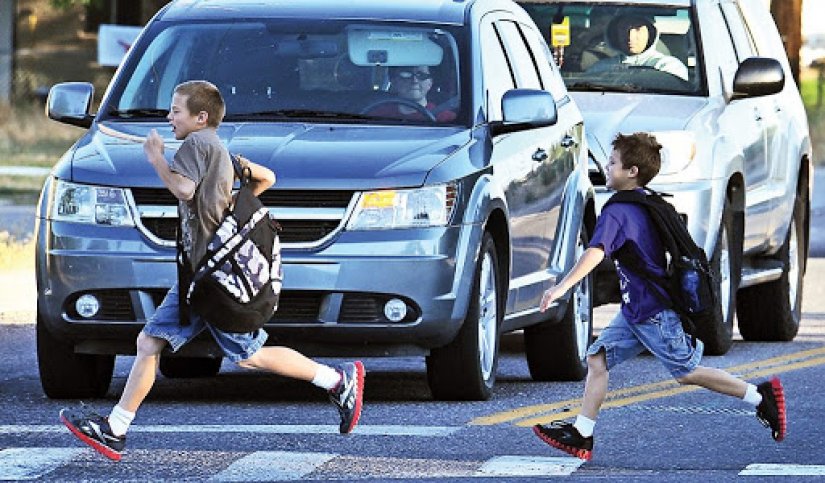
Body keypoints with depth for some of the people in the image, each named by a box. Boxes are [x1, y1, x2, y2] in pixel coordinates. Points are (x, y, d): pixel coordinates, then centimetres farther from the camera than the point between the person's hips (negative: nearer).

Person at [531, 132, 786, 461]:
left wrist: (563, 286, -42)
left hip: (657, 313, -10)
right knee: (597, 358, 3)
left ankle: (761, 396, 9)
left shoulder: (618, 212, -19)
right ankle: (581, 434, 1)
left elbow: (596, 252, -35)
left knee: (687, 372, 1)